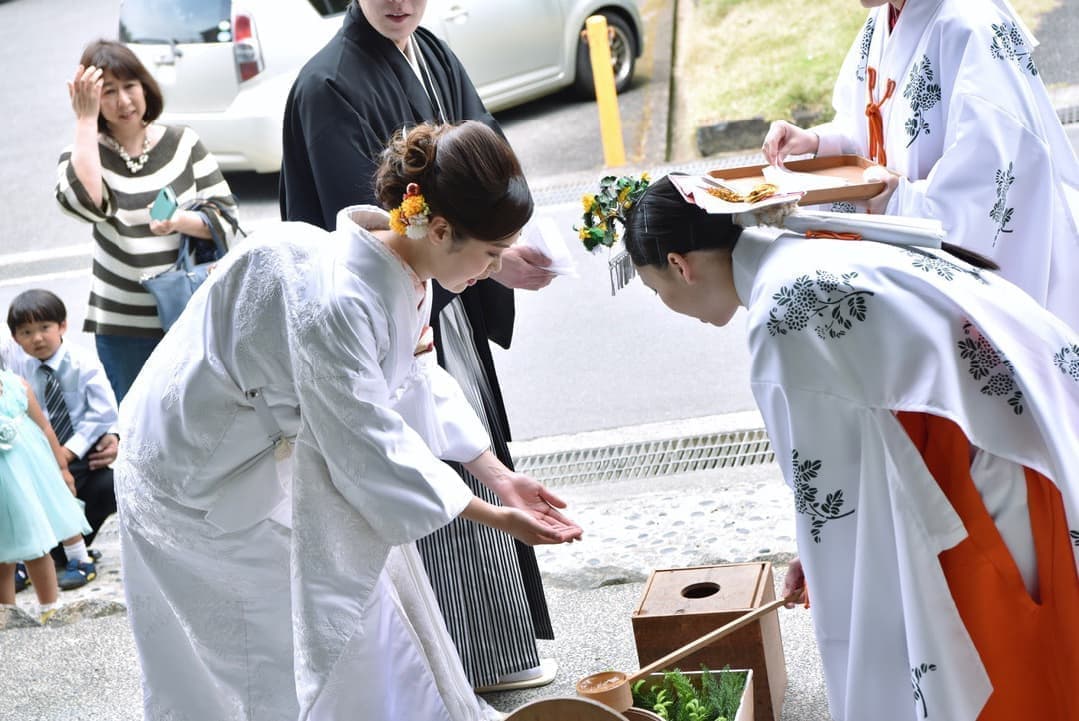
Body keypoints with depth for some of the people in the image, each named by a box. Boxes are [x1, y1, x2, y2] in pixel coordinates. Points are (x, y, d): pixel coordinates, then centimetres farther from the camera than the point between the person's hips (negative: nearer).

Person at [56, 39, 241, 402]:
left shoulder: (183, 142, 4)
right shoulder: (83, 155, 1)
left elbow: (227, 217, 2)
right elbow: (84, 201, -23)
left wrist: (180, 222, -19)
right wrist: (85, 120, -18)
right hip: (124, 329, -1)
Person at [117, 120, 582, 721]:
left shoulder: (405, 273, -9)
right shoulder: (335, 301, -37)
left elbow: (418, 380, 7)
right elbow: (370, 448, -30)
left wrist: (500, 476, 2)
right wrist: (493, 517, -22)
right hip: (202, 483, -8)